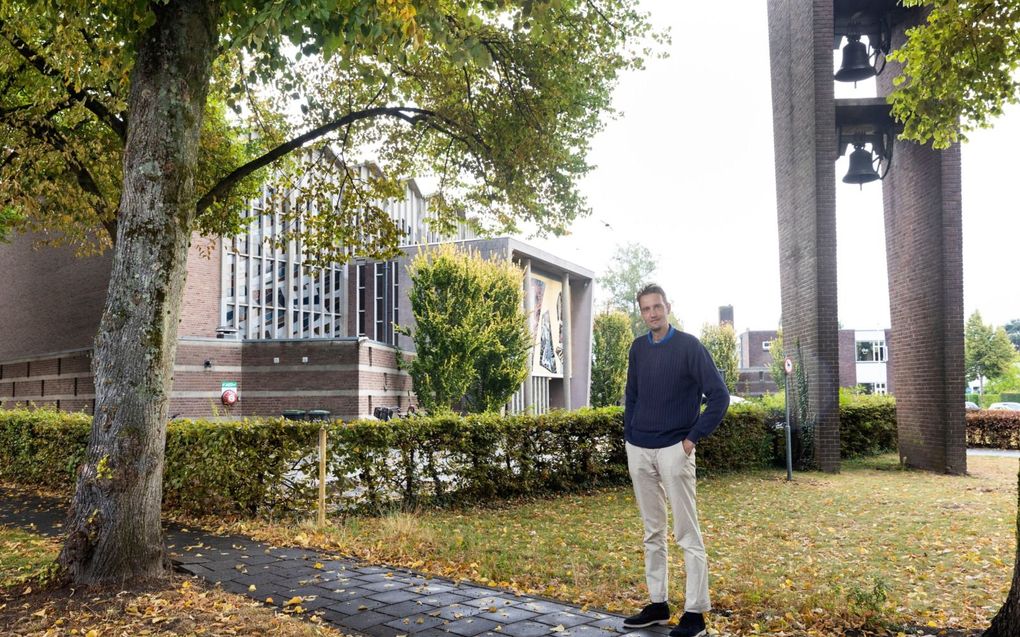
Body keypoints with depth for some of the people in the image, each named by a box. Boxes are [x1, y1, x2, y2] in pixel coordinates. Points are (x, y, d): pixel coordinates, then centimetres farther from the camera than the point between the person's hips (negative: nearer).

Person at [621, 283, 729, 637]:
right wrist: (630, 435, 10)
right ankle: (658, 603, 22)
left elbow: (719, 395, -9)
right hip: (638, 450, 6)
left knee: (687, 534, 0)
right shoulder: (638, 348, 9)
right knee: (652, 532, 12)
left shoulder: (689, 346, -7)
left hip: (674, 450, -6)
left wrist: (693, 438, -11)